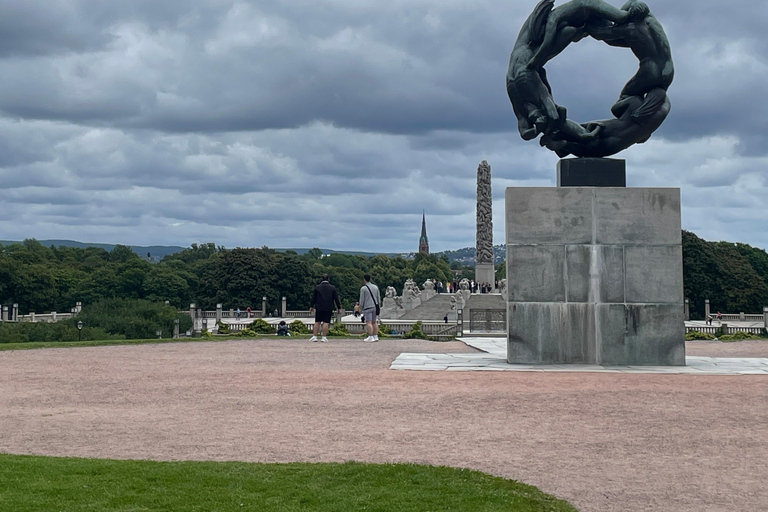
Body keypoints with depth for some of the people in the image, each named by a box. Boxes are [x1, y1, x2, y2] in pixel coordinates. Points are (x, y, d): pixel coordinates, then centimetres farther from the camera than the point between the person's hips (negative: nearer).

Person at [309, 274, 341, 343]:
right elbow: (336, 298, 2)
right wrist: (339, 308, 7)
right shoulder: (332, 288, 0)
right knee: (326, 322, -1)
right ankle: (324, 337, -3)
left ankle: (314, 336, 4)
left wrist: (311, 306, 14)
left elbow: (314, 298, 5)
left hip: (319, 308, 1)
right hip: (328, 308, -1)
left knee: (317, 322, 6)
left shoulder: (317, 287, 1)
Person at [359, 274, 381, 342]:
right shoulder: (375, 287, 9)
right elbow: (378, 298, 12)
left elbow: (362, 300, -7)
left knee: (369, 322, -7)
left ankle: (371, 337, -14)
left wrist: (361, 308, 3)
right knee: (374, 322, 11)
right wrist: (378, 306, 20)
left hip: (367, 308, -6)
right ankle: (376, 336, 8)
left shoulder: (363, 288, -7)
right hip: (375, 307, 6)